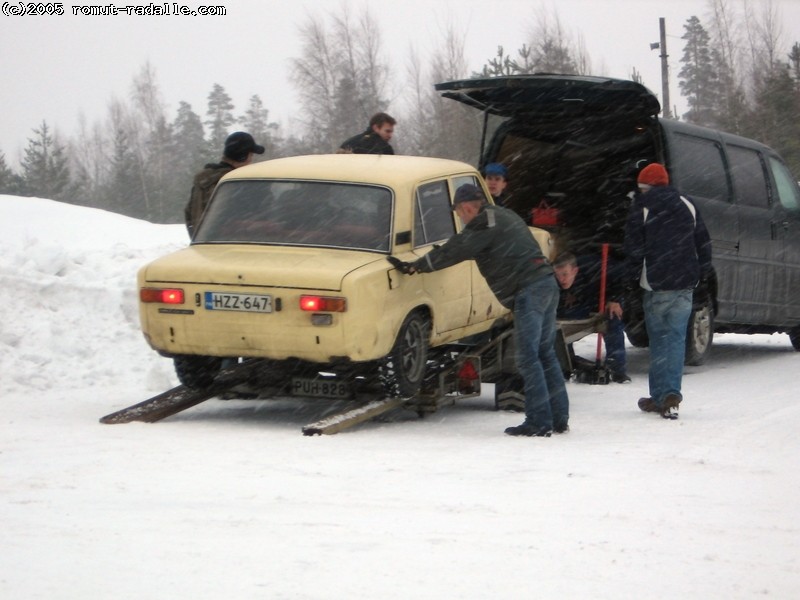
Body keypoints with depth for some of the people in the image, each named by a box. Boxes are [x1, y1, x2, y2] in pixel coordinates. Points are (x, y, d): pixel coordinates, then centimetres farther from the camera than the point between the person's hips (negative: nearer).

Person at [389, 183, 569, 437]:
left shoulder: (484, 223, -7)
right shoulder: (504, 216, 22)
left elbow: (454, 251, -8)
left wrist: (413, 267, -2)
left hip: (529, 291, -10)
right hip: (547, 283, 10)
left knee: (528, 358, -7)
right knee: (546, 354, 12)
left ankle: (539, 422, -9)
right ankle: (559, 419, 12)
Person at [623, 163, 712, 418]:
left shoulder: (641, 208, -4)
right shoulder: (687, 206, 10)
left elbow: (633, 247, -6)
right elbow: (703, 242, 12)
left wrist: (633, 277, 4)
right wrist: (702, 273, 20)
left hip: (656, 285, -3)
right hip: (685, 283, 3)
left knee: (659, 339, 3)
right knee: (676, 337, 2)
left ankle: (660, 396, 1)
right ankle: (670, 394, -9)